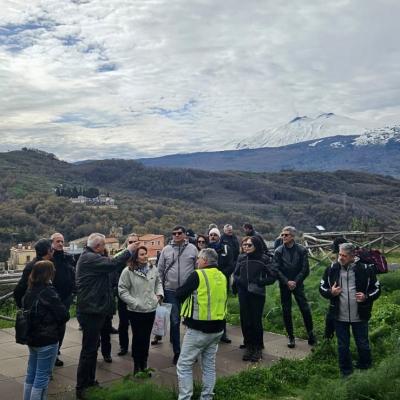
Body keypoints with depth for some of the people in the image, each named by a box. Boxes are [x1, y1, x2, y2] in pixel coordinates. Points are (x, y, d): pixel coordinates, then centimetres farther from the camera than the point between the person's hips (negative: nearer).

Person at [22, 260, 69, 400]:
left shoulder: (30, 291, 4)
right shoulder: (48, 292, -20)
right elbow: (64, 315, -19)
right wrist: (56, 325, 0)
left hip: (32, 338, 8)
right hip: (47, 340, -8)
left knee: (31, 374, 17)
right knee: (42, 377, 1)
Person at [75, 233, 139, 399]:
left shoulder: (89, 257, 16)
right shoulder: (90, 258, -19)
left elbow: (109, 263, 12)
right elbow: (112, 264, -26)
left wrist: (128, 252, 4)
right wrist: (129, 251, -14)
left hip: (93, 309, 11)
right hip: (91, 310, -11)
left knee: (92, 347, 19)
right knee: (88, 349, -4)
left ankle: (90, 381, 31)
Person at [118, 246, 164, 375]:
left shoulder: (153, 269, 1)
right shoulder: (128, 271, -12)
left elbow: (158, 282, 19)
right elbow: (122, 290, -10)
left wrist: (159, 294, 3)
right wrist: (134, 302, -15)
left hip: (151, 309, 4)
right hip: (136, 311, -4)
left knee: (146, 338, 13)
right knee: (137, 338, 4)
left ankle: (144, 364, 28)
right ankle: (137, 365, 21)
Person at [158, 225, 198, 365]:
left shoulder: (192, 249, 1)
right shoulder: (166, 250, 3)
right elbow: (160, 270, 7)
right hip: (171, 291, 1)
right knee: (174, 322, 6)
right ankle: (176, 351, 18)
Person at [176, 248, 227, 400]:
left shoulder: (198, 275, -13)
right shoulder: (222, 277, 7)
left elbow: (179, 294, -8)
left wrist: (190, 291, 11)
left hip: (198, 329, -7)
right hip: (217, 327, 7)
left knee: (184, 365, 2)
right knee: (209, 365, 15)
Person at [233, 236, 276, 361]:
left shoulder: (264, 259, -6)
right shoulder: (241, 258, 6)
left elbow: (272, 277, -4)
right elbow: (235, 274, 18)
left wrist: (259, 282, -16)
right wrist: (237, 281, -2)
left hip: (257, 294, -3)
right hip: (243, 294, 4)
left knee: (256, 321, 1)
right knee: (245, 321, 6)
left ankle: (258, 348, 17)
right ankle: (248, 346, 21)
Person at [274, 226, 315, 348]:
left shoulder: (301, 250, -2)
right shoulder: (278, 251, -1)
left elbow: (305, 269, -4)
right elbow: (277, 270, -4)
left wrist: (295, 282, -11)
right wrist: (287, 282, -13)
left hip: (298, 284, -1)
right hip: (284, 285, 1)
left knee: (305, 309, -4)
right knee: (286, 311, 5)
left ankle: (310, 333, 14)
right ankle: (291, 337, 17)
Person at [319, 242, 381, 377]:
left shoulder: (365, 269, -9)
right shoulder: (332, 269, -4)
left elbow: (376, 289, 2)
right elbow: (322, 288, 6)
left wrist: (366, 296, -16)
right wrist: (330, 292, -15)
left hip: (359, 316, -1)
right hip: (340, 316, 1)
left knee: (363, 345, 14)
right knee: (343, 346, 13)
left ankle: (365, 370, 37)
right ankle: (346, 372, 32)